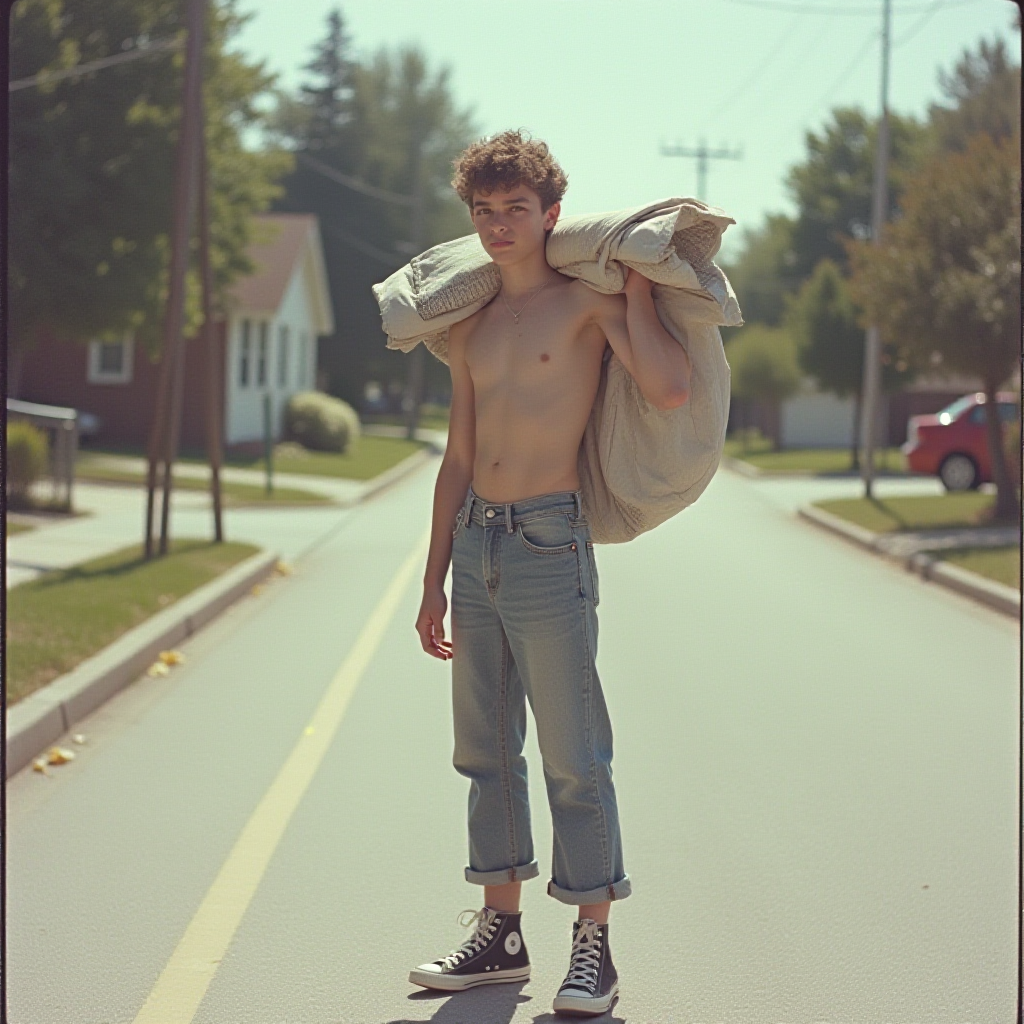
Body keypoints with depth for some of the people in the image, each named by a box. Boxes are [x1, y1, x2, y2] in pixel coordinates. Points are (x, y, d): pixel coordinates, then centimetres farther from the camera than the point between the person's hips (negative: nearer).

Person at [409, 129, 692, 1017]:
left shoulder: (586, 301, -3)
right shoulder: (473, 326, 15)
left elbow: (670, 389, -19)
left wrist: (636, 284, -9)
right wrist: (435, 581, 17)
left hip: (550, 545, -7)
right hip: (475, 546, 7)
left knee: (574, 759, -4)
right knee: (486, 752, 11)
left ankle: (594, 949, 3)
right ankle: (501, 932, 21)